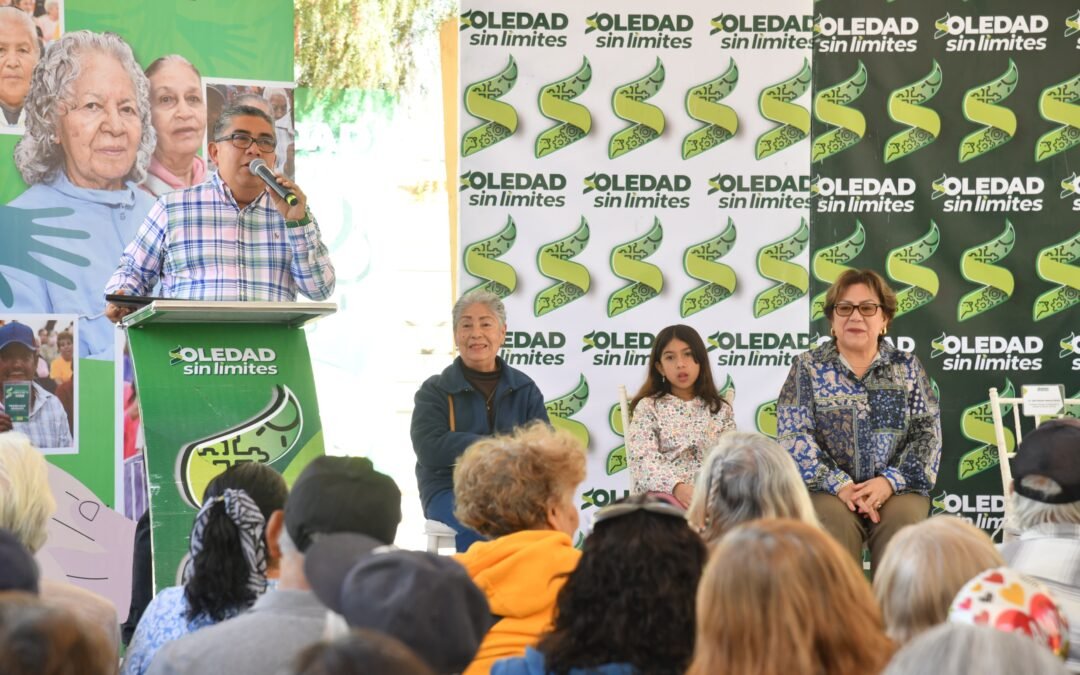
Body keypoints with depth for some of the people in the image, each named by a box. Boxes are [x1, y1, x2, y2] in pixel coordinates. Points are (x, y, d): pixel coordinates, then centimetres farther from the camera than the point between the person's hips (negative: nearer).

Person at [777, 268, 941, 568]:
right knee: (834, 519, -33)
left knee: (902, 517, -31)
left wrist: (891, 481, -12)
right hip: (827, 490, -1)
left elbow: (928, 433, 5)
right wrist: (840, 485, -14)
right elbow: (793, 436, -2)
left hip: (898, 489, 1)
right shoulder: (807, 367, 9)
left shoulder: (907, 367, 13)